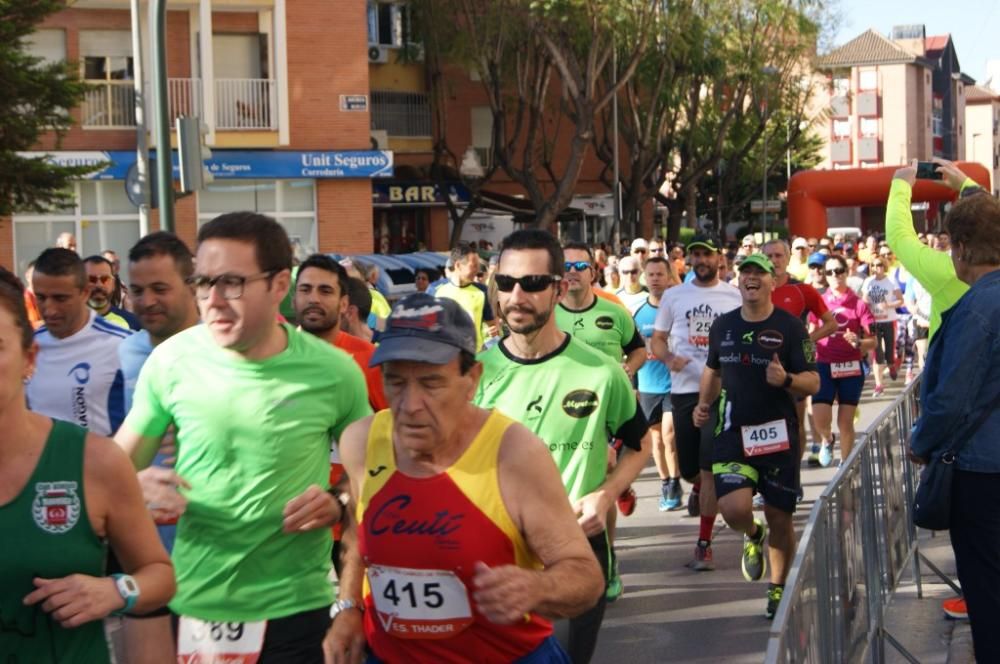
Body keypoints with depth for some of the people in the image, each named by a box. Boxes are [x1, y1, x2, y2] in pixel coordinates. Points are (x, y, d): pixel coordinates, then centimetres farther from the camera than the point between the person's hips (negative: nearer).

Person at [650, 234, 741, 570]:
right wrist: (669, 358, -10)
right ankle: (697, 486, 47)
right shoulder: (673, 296, 8)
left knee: (710, 469, -7)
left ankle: (704, 544, 1)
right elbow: (657, 339, 11)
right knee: (688, 468, 9)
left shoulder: (735, 297, 4)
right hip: (684, 389, 2)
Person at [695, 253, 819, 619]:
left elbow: (813, 382, -7)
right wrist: (704, 403, 15)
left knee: (779, 516, 5)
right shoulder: (723, 325, 7)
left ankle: (779, 588, 28)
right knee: (733, 508, -17)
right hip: (733, 432, 2)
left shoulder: (790, 326, -5)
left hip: (778, 434, -2)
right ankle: (753, 537, 20)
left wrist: (786, 379, -25)